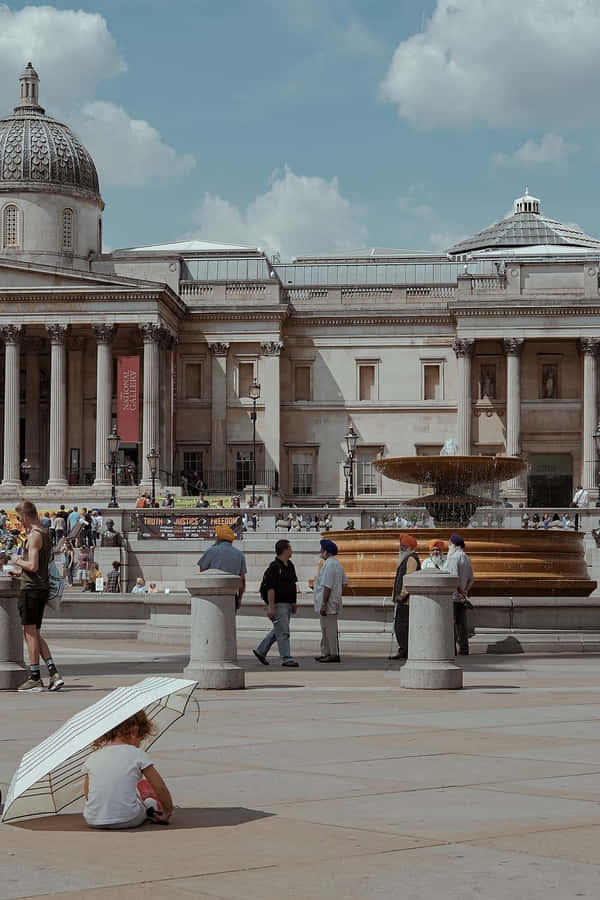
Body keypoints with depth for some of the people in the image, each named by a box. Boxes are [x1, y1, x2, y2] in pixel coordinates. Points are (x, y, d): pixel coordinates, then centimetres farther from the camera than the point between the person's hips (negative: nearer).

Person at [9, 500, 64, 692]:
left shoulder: (34, 535, -14)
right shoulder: (45, 534, 16)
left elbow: (33, 566, -21)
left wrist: (17, 562, -4)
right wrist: (21, 571, 24)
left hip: (31, 589, -9)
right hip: (42, 588, 9)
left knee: (30, 633, -3)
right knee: (35, 634, 13)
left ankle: (35, 679, 0)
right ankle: (53, 673, 3)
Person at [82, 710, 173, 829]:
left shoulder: (92, 757, 7)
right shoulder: (137, 754, -1)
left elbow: (88, 795, 9)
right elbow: (160, 788, 2)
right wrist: (168, 812, 16)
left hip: (93, 821, 2)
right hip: (127, 821, -2)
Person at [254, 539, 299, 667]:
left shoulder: (290, 565, 13)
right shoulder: (274, 567, -14)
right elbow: (270, 588, -18)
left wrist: (294, 603, 22)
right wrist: (271, 606, -21)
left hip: (287, 604, 9)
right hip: (278, 604, -9)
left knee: (277, 631, 15)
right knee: (283, 632, -7)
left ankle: (260, 651, 26)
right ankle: (286, 658, -4)